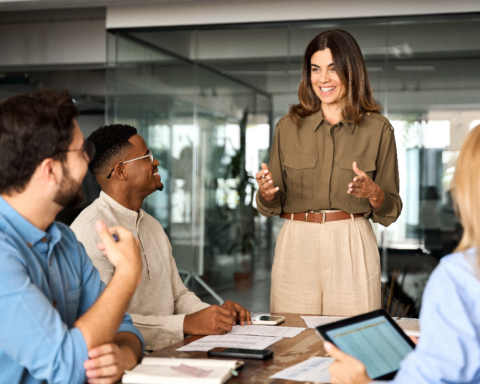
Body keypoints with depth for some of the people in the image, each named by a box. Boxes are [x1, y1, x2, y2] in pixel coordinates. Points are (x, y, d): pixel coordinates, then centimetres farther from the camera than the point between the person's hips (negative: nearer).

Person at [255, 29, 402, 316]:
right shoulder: (289, 126, 7)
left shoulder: (378, 129, 3)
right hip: (296, 246, 1)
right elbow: (273, 206, 10)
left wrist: (373, 192, -15)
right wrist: (266, 191, -10)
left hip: (352, 247, -1)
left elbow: (391, 211, 5)